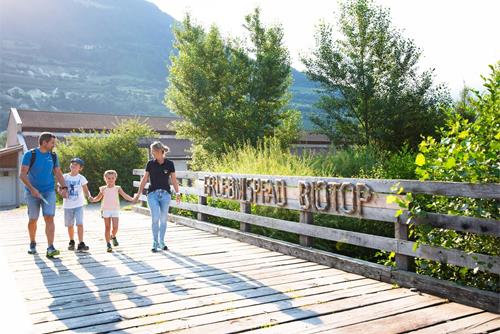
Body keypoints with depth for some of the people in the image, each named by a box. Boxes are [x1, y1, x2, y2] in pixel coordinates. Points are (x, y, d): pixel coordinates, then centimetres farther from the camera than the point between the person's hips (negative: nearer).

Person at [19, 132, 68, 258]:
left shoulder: (53, 156, 5)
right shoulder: (30, 154, -6)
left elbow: (58, 173, 9)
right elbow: (22, 174, -9)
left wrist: (64, 187, -6)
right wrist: (32, 188, -20)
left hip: (49, 192, 2)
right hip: (32, 192, -2)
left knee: (49, 218, -11)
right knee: (32, 220, 8)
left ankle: (50, 248, -15)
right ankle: (32, 244, 32)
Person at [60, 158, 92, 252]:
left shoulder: (81, 178, -1)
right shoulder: (64, 177, 3)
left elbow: (86, 190, -2)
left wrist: (89, 196, -22)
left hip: (79, 205, -2)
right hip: (67, 205, 2)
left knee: (80, 223, -13)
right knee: (70, 225, 10)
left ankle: (81, 244, -11)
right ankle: (71, 242, 30)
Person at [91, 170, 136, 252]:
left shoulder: (117, 188, 3)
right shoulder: (103, 189, 6)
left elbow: (125, 196, -5)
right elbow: (98, 198, 18)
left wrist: (132, 199, -22)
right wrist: (92, 199, -3)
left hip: (115, 210, -1)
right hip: (106, 210, 1)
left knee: (115, 227, -7)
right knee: (107, 228, 2)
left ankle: (113, 236, 27)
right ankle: (108, 244, 10)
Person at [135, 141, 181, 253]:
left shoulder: (169, 164, -1)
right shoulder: (150, 163, 1)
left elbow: (174, 180, 2)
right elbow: (145, 179, 4)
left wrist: (177, 193, -6)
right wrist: (139, 193, 0)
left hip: (165, 193, 0)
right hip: (153, 193, 0)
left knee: (163, 219, 5)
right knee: (155, 218, -9)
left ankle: (161, 242, 20)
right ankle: (155, 243, 3)